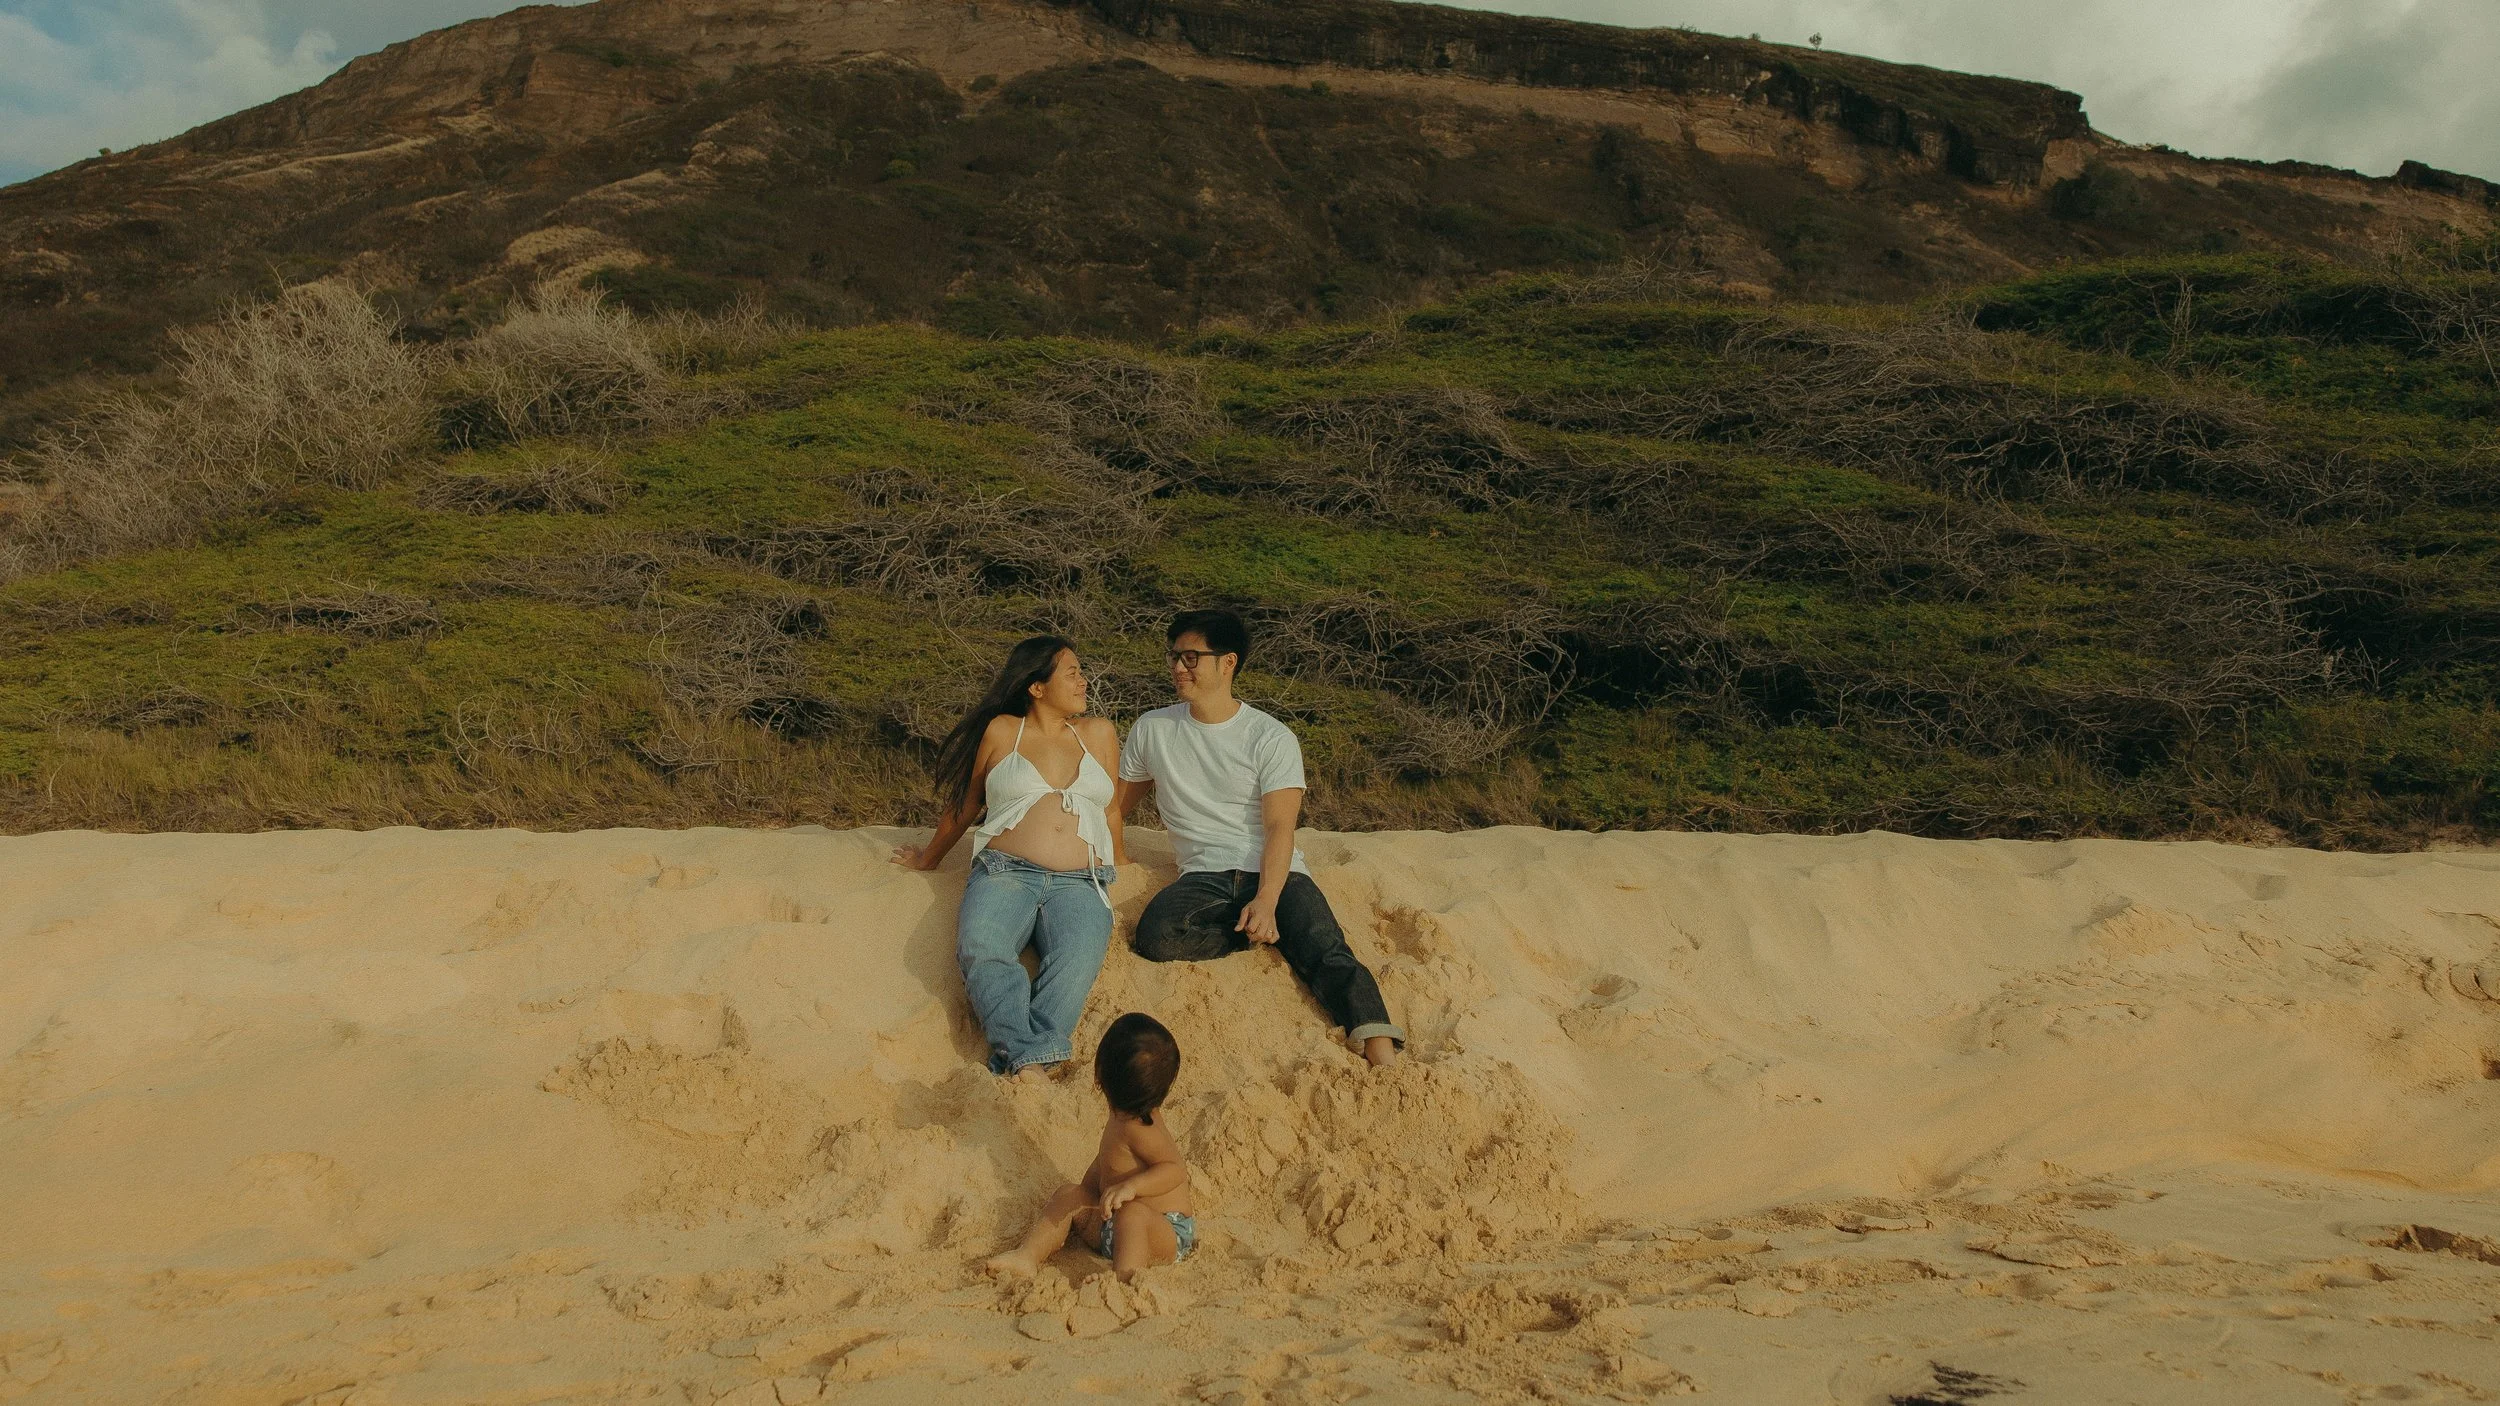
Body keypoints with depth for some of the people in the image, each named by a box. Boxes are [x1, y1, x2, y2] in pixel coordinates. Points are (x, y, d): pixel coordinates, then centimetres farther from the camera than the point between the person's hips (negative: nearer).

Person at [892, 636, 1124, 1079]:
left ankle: (1024, 1062, -42)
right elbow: (965, 806, 25)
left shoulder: (1098, 734, 18)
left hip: (1080, 883, 1)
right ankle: (1025, 1065, -44)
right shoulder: (1002, 731, 12)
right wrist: (928, 859, 34)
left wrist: (1113, 876, 30)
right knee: (981, 949, -36)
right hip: (1005, 872, -1)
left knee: (1078, 960, -34)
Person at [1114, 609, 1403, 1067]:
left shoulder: (1271, 738, 0)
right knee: (1155, 936, -33)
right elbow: (1113, 807, 23)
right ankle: (1268, 937, -13)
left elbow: (1279, 828, -10)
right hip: (1203, 876, 2)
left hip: (1275, 873, -2)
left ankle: (1383, 1058, -44)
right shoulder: (1152, 730, 10)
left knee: (1330, 957, -30)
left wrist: (1266, 902, -26)